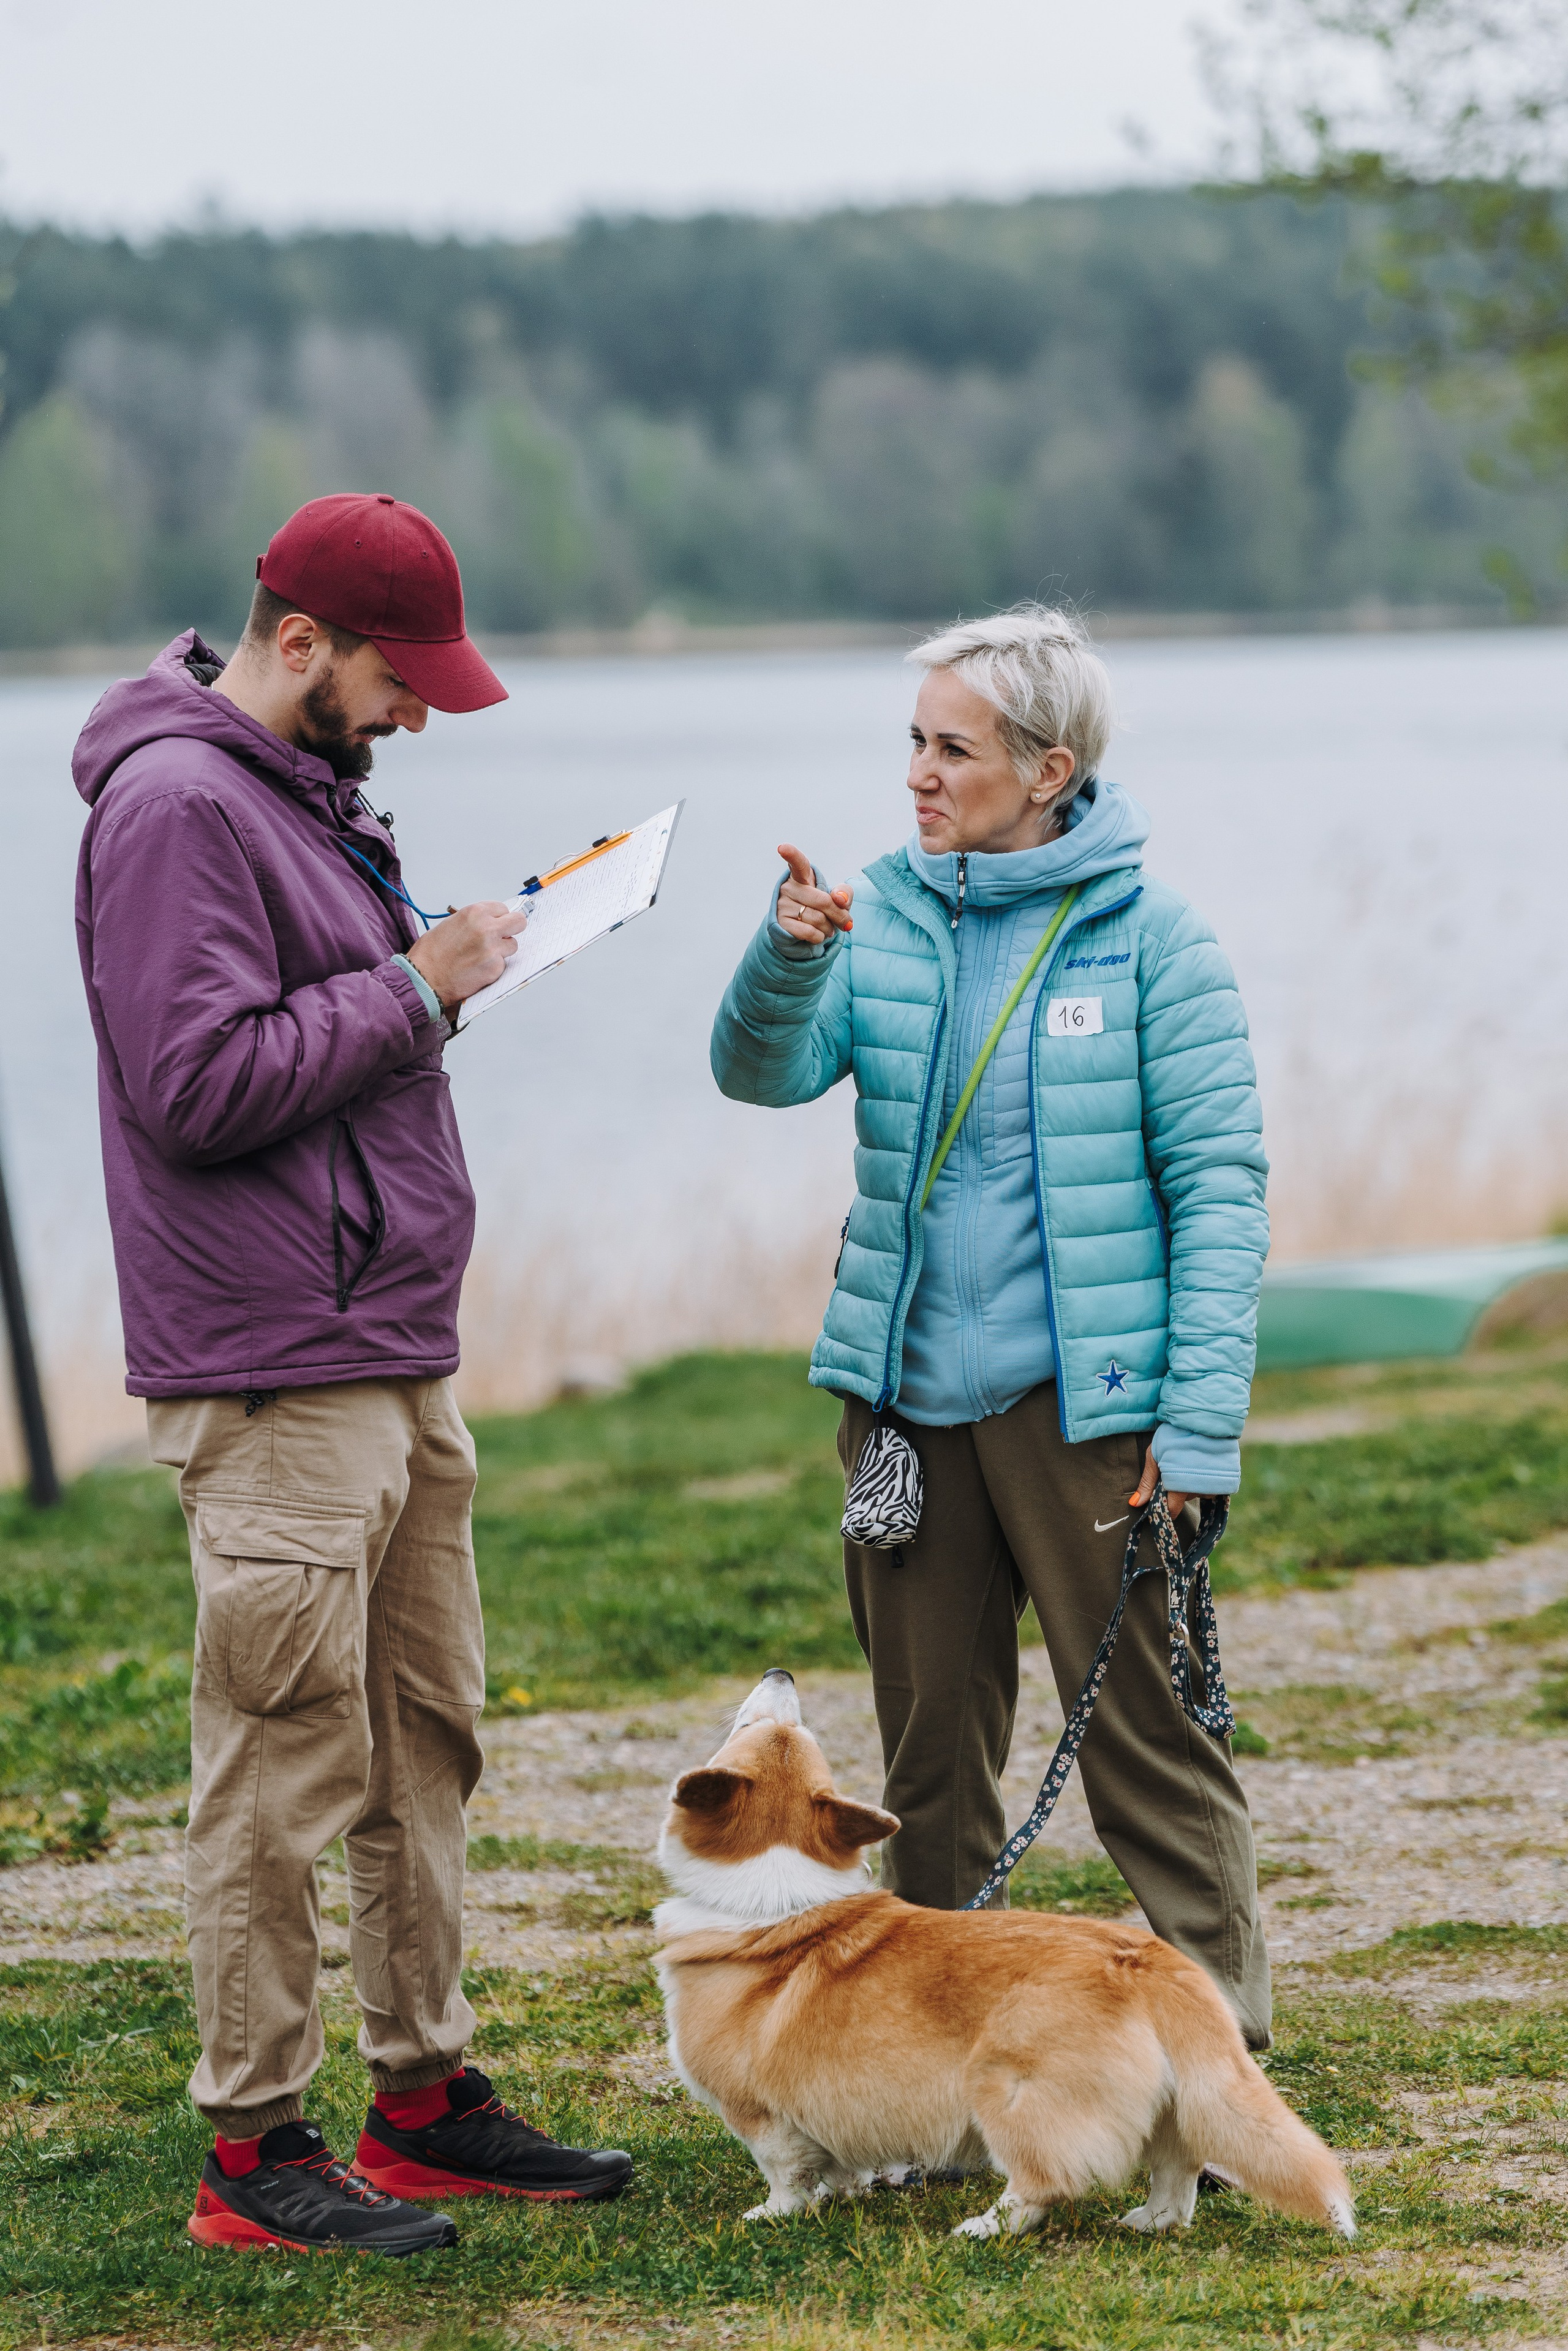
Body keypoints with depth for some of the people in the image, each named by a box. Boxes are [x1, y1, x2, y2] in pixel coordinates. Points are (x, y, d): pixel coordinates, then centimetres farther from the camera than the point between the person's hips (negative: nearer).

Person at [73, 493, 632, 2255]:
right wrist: (414, 988, -17)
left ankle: (425, 2096, 24)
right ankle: (255, 2153, 2)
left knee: (424, 1741, 15)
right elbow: (201, 1084, -22)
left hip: (397, 1353, 10)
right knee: (283, 1767, -5)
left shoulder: (307, 786, 16)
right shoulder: (176, 805, -15)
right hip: (277, 1373, -10)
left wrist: (455, 968, 8)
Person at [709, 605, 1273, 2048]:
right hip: (904, 1390, 4)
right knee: (931, 1741, 13)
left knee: (1144, 1733, -3)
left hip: (1081, 1399, -4)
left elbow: (1221, 1186, -6)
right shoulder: (888, 919, 7)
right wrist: (788, 962, -27)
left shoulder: (1149, 937, -5)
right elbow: (767, 1072, -6)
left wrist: (1199, 1426, -13)